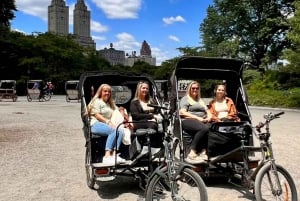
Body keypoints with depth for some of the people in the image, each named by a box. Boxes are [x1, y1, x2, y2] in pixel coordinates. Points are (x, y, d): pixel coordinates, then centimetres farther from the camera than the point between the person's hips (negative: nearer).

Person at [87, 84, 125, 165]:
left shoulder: (111, 104, 30)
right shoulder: (97, 101, 9)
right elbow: (97, 115, -4)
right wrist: (108, 122, -15)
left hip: (108, 125, 6)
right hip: (96, 124, -6)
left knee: (120, 131, -25)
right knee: (114, 131, -33)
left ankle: (114, 154, -38)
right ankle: (107, 156, -39)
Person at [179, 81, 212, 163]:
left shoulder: (200, 100, 33)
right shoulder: (185, 99, 14)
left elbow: (208, 112, 24)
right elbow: (182, 113, -3)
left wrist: (208, 117, -2)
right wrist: (197, 118, -12)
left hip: (202, 121, 5)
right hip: (188, 121, -5)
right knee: (204, 128, -37)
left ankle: (203, 152, -36)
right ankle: (191, 154, -36)